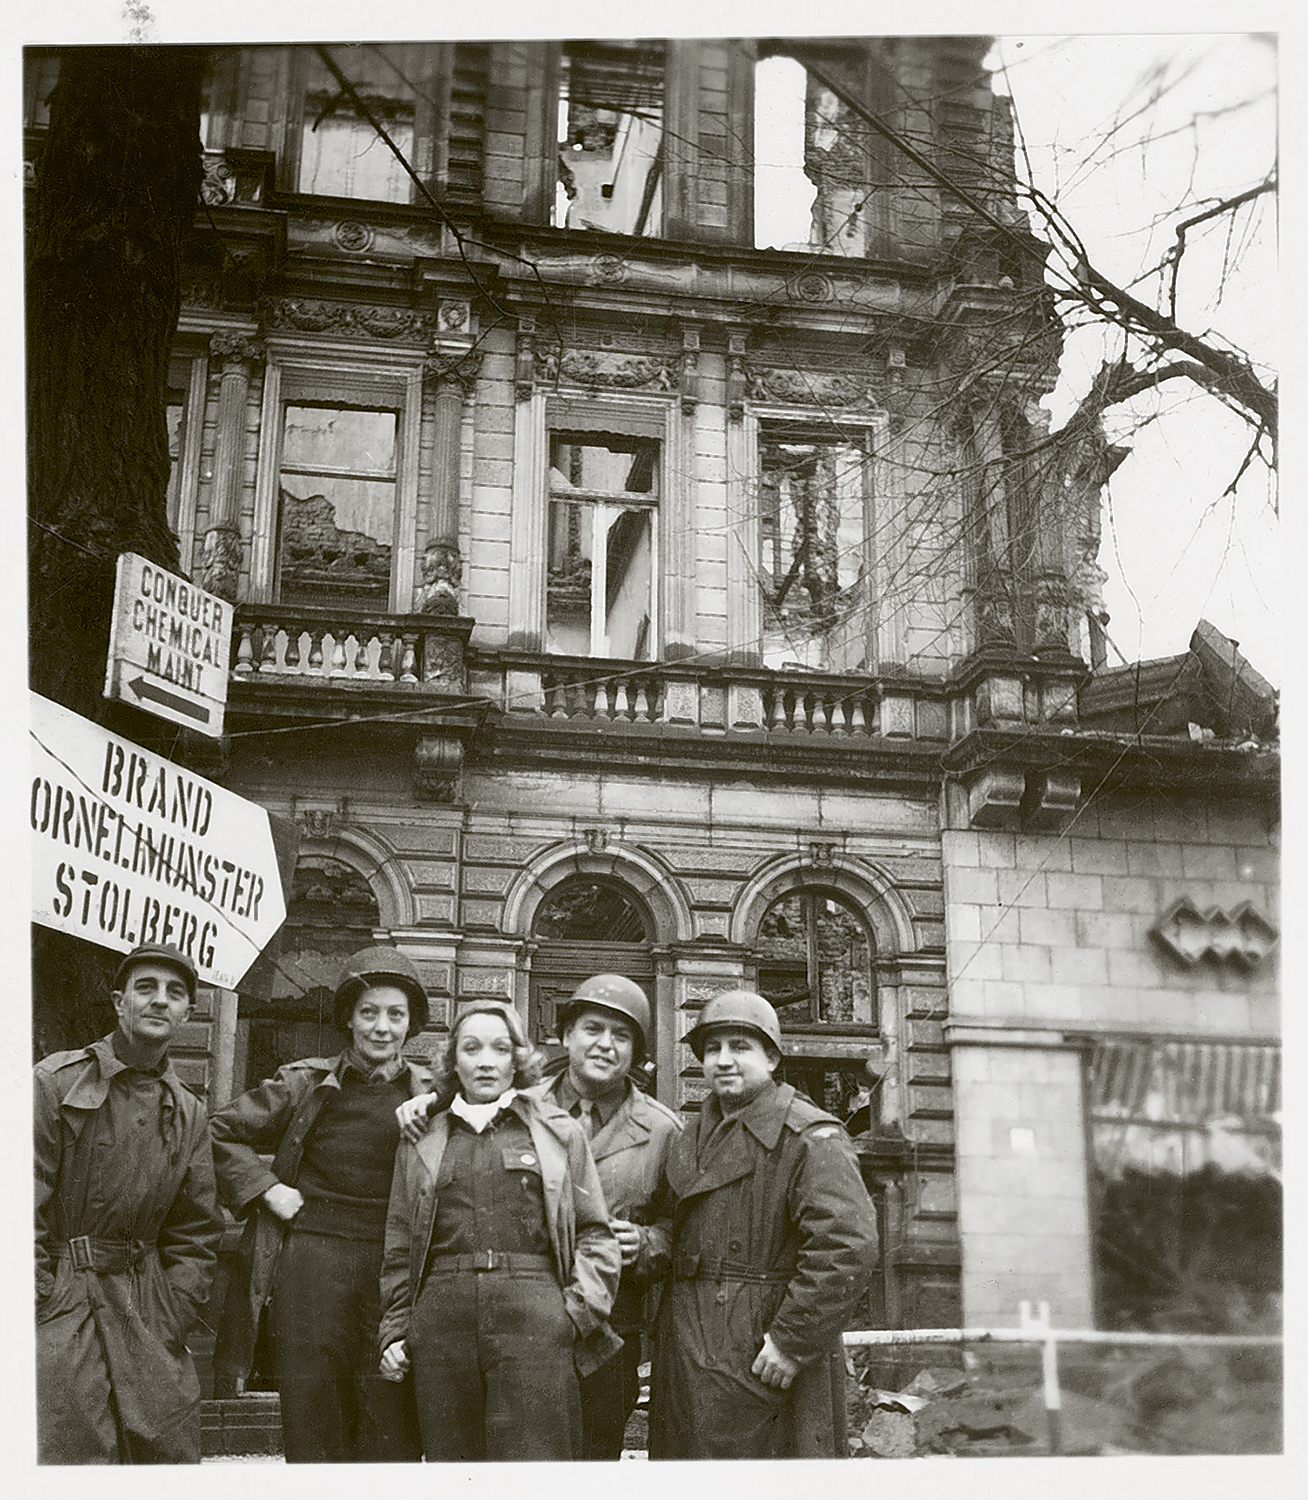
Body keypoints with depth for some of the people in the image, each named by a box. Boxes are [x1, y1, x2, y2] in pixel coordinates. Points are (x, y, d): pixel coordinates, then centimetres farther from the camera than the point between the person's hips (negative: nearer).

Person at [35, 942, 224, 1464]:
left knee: (173, 1456, 5)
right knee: (71, 1458, -7)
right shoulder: (57, 1082, -4)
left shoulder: (186, 1111, 12)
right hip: (63, 1313, -5)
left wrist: (171, 1324, 2)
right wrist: (43, 1318, -13)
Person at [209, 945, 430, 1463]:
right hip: (310, 1262, 0)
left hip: (395, 1265, 0)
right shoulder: (304, 1085, 5)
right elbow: (222, 1133, 11)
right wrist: (266, 1189, 1)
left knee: (394, 1426, 0)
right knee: (312, 1404, 4)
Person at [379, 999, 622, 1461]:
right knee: (450, 1457, 2)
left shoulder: (559, 1132, 14)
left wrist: (578, 1311, -2)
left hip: (533, 1320, -2)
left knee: (533, 1458, -9)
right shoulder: (421, 1142, 19)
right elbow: (399, 1250, 20)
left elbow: (594, 1233, 11)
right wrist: (394, 1331, 11)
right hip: (441, 1319, 2)